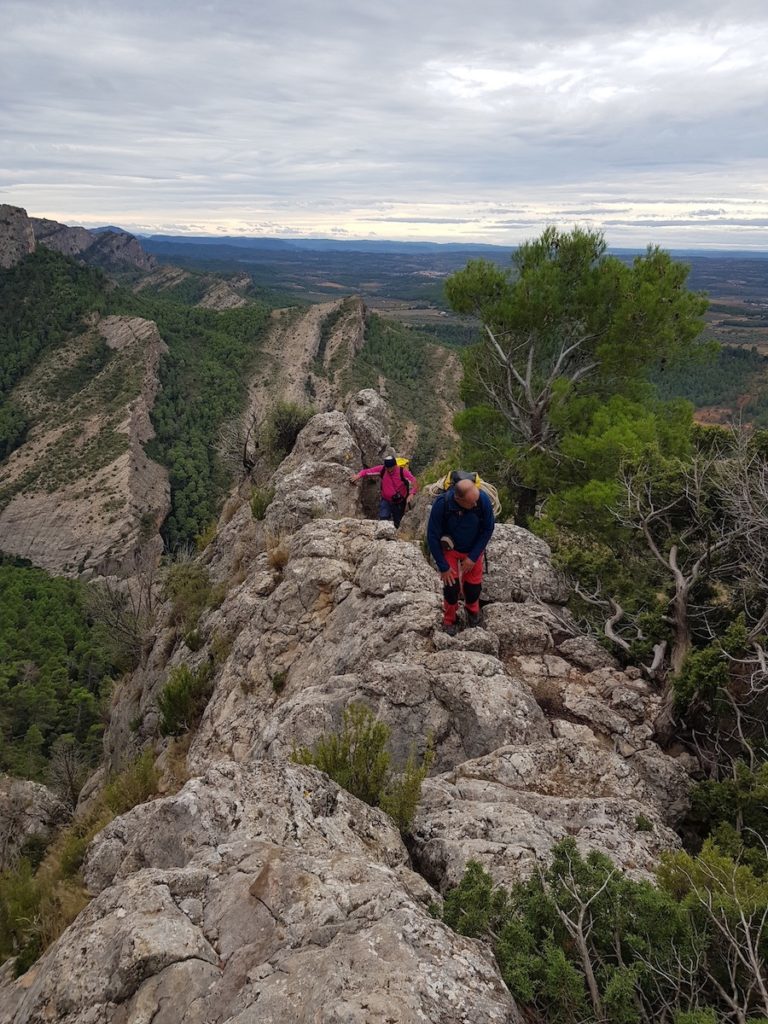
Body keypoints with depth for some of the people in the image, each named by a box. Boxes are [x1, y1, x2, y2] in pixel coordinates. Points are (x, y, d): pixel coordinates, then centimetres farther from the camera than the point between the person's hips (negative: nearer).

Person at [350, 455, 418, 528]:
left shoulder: (403, 472, -22)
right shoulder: (382, 469, -14)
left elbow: (414, 483, -27)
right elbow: (366, 471, -8)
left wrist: (411, 494, -46)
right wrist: (358, 475, -29)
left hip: (399, 503, -1)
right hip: (386, 501, 1)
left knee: (397, 524, 11)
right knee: (383, 518, -20)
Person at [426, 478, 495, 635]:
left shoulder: (483, 500, -30)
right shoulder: (442, 504, -33)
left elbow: (488, 528, -14)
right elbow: (432, 536, -21)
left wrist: (473, 557, -14)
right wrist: (443, 566, -17)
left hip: (473, 549, 2)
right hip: (449, 549, -1)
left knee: (473, 585, 5)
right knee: (451, 585, -6)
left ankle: (472, 610, 39)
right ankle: (449, 619, 22)